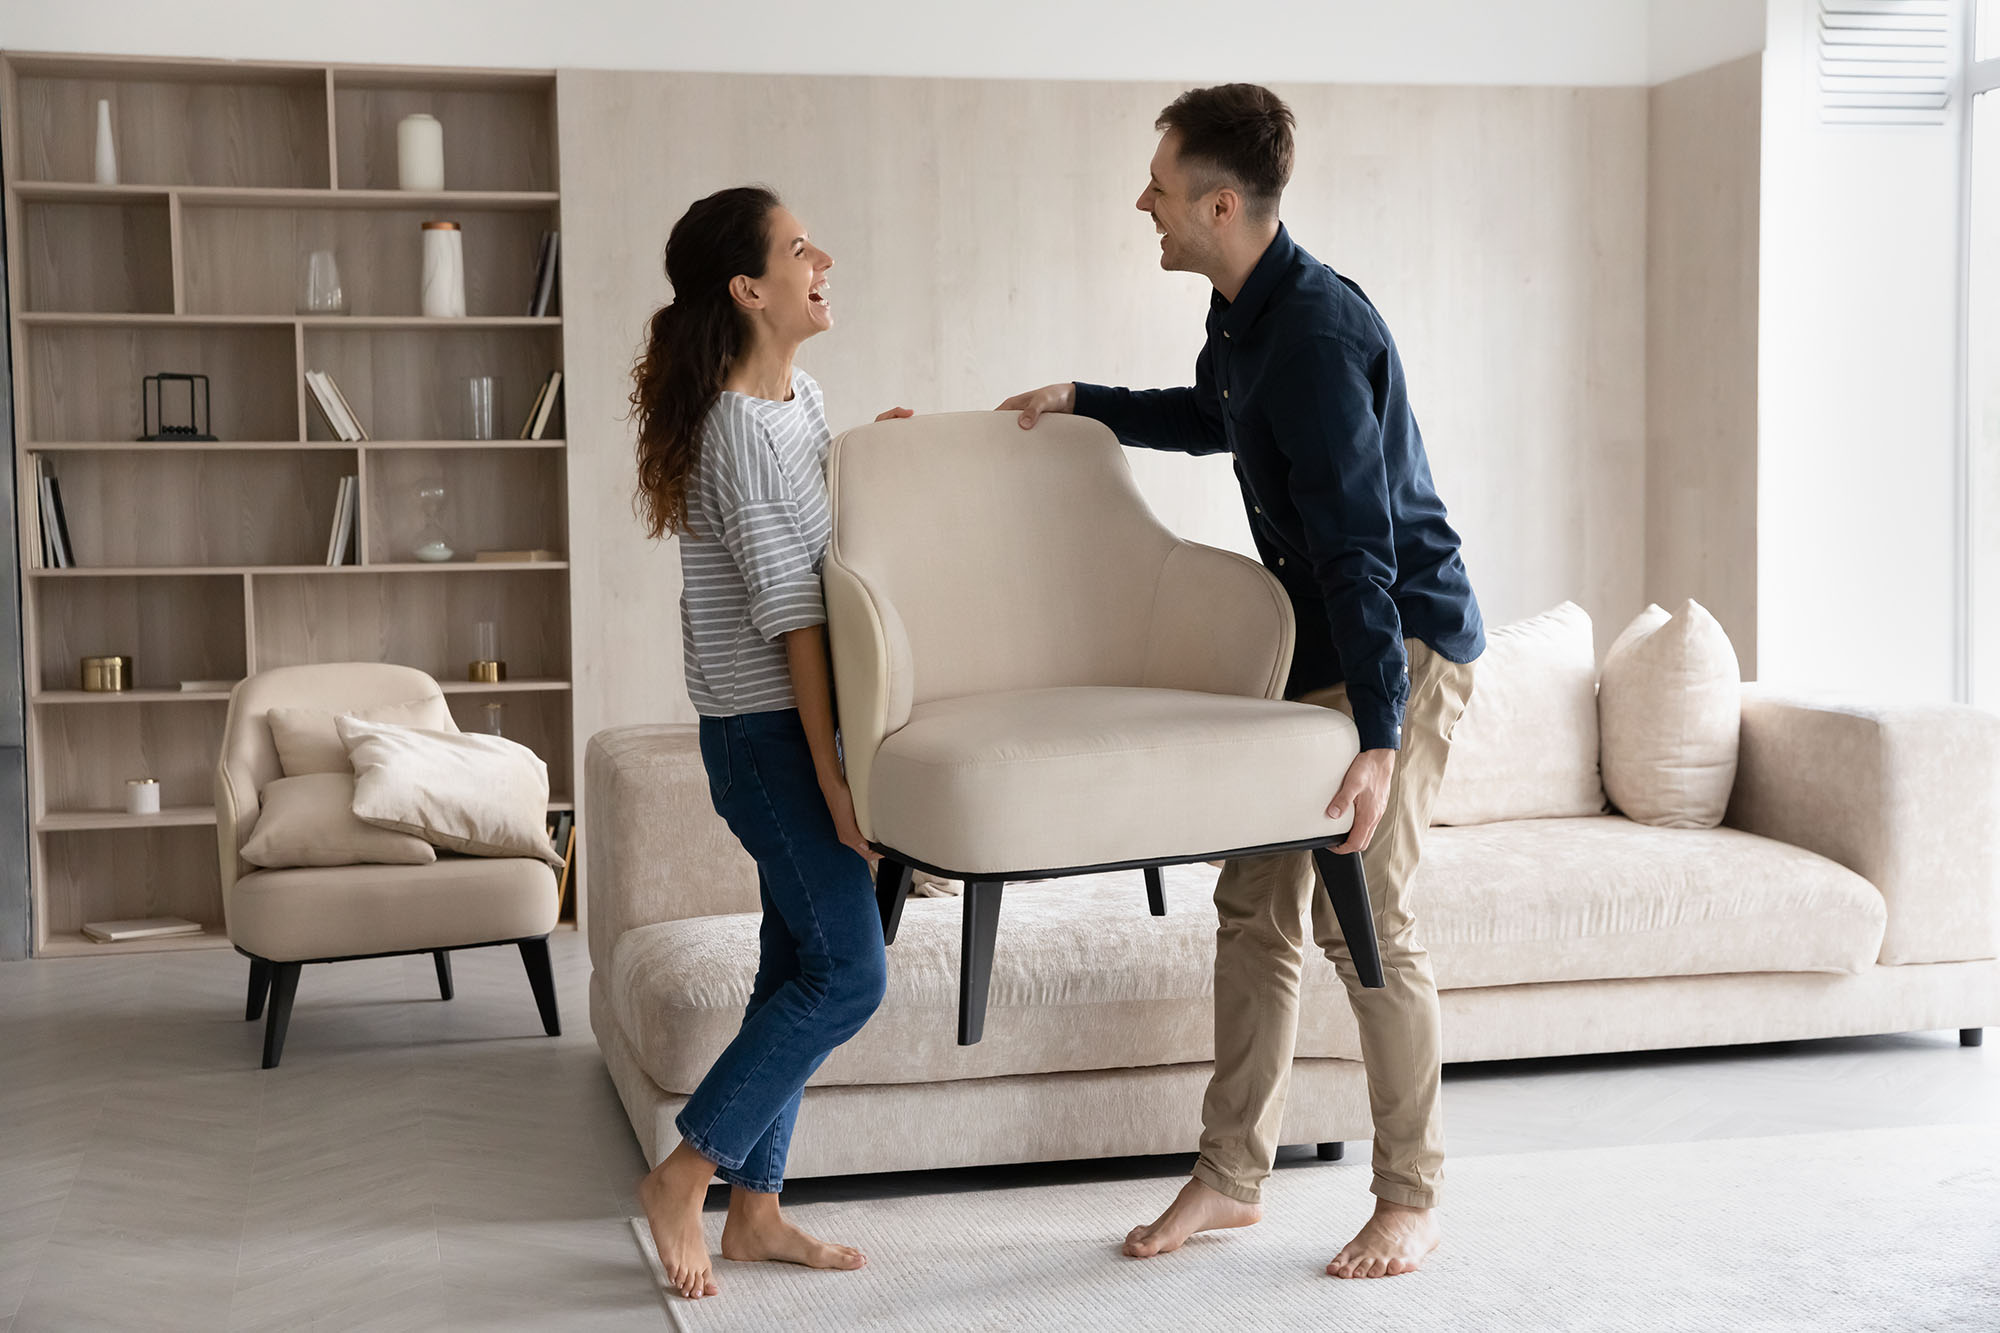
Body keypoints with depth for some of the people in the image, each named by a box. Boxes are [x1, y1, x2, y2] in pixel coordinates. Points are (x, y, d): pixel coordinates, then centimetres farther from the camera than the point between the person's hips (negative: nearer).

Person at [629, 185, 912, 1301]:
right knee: (849, 973, -8)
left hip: (804, 717, 9)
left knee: (801, 964, 12)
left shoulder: (801, 394, 10)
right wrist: (836, 780, -21)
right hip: (765, 727, -9)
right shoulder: (738, 426, -19)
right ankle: (684, 1178, 6)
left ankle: (755, 1209, 22)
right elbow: (790, 613, -21)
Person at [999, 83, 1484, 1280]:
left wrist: (1379, 739, -30)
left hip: (1404, 642, -9)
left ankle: (1413, 1200, 8)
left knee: (1365, 917, -7)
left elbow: (1359, 543, -28)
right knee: (1256, 907, 8)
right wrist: (1083, 403, 27)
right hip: (1315, 642, 9)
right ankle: (1233, 1176, 18)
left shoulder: (1319, 331, -24)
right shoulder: (1248, 316, 6)